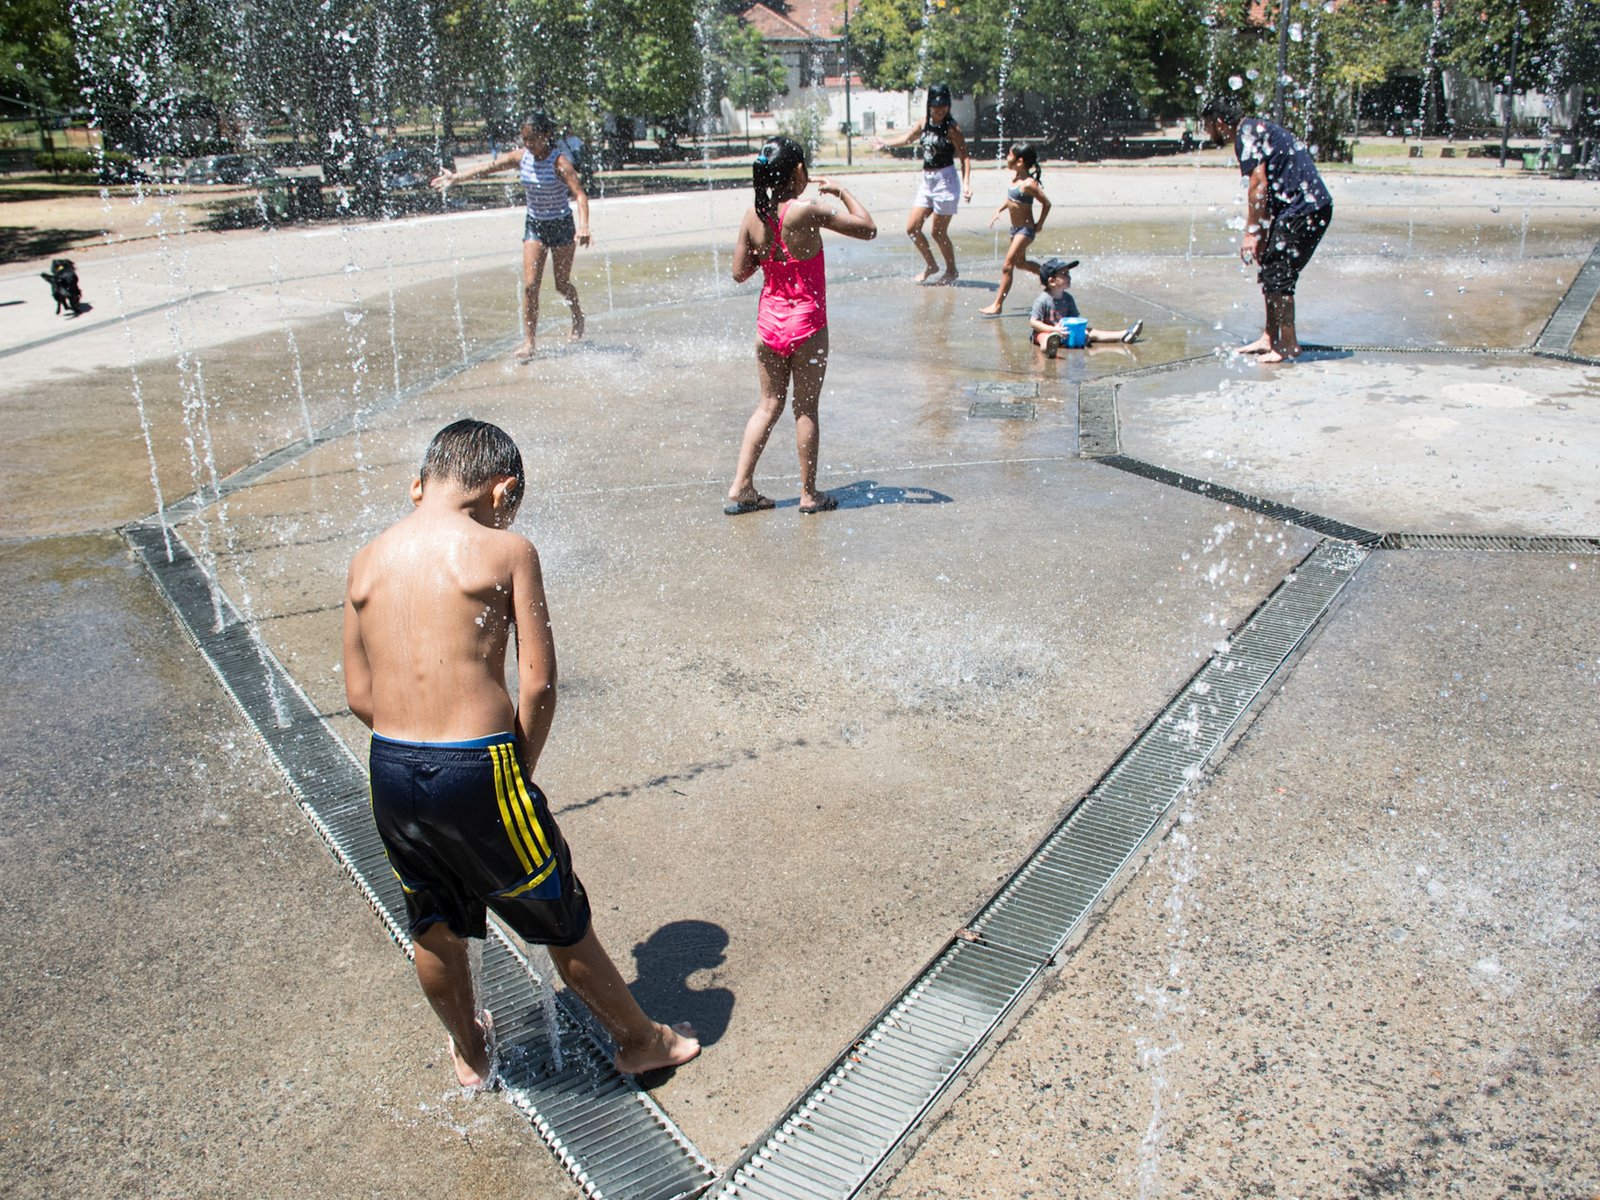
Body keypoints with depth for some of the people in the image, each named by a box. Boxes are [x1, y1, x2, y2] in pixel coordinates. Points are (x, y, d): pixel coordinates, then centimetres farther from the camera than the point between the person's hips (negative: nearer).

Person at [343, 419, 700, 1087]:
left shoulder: (367, 561, 6)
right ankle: (640, 1040, 37)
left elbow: (359, 694, 9)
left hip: (390, 770, 5)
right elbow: (537, 686, -11)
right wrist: (520, 771, 3)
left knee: (434, 929, 25)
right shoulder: (505, 551, -8)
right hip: (478, 769, -5)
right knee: (562, 921, 15)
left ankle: (469, 1056, 49)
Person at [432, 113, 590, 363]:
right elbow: (489, 166, 3)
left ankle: (578, 318, 38)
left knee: (562, 284, 8)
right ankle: (530, 339, -3)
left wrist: (583, 225, -45)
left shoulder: (559, 161, -20)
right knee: (530, 285, -6)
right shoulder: (521, 156, -4)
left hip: (561, 225, -4)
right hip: (534, 225, 4)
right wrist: (456, 177, 2)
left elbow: (580, 194, -30)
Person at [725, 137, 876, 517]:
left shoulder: (753, 216, -2)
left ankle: (740, 488, 13)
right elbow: (868, 229, -10)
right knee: (806, 407, 6)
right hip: (806, 324, -5)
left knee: (769, 404, 15)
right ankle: (809, 493, 15)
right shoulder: (806, 212, -17)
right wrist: (840, 192, 2)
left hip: (768, 323, 5)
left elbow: (739, 272, 4)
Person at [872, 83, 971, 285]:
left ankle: (952, 271, 17)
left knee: (938, 232, -3)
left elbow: (964, 157, -16)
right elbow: (908, 138, 27)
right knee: (912, 228, 5)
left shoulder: (951, 128, -12)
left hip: (945, 180, -7)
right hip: (926, 180, 7)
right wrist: (886, 144, 40)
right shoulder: (924, 123, 7)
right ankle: (931, 266, 23)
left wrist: (966, 184, -30)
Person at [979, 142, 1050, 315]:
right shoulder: (1014, 175, 1)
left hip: (1026, 230, -9)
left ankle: (998, 304, -8)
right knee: (1020, 262, 24)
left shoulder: (1028, 183, -23)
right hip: (1016, 228, 9)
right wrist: (999, 211, 7)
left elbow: (1046, 203, -16)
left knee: (1007, 266, -11)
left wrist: (1039, 224, -8)